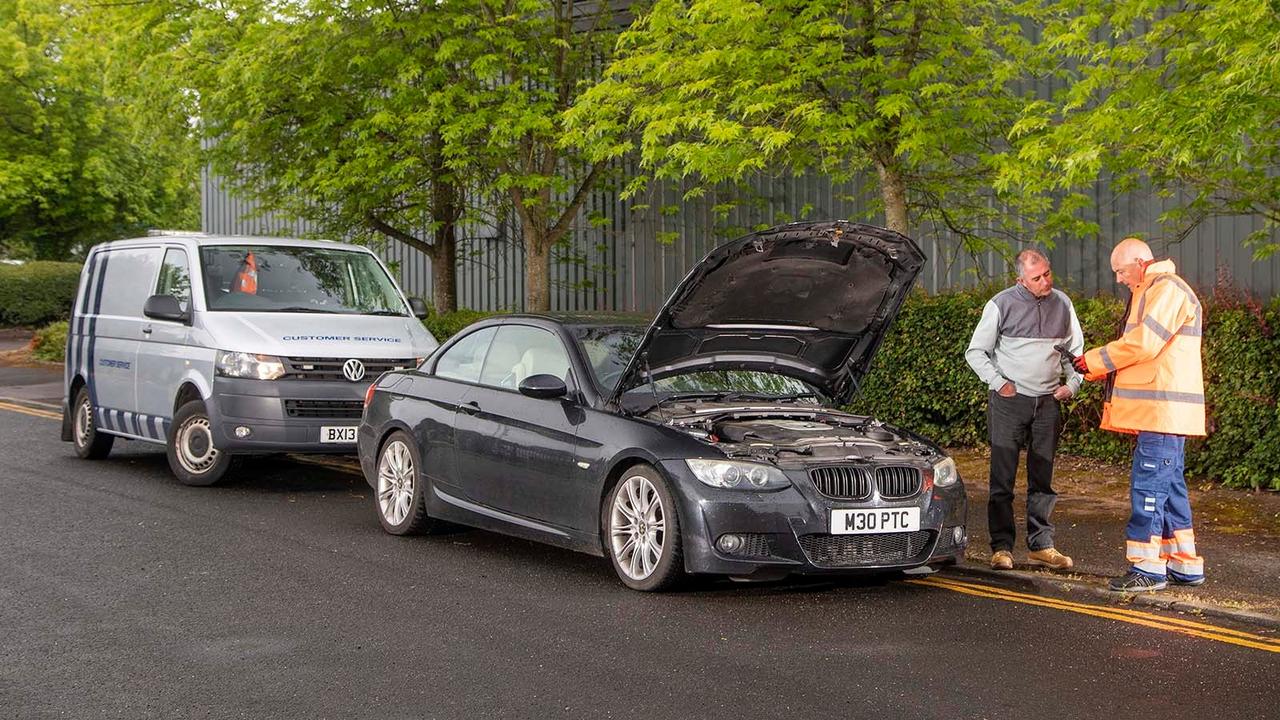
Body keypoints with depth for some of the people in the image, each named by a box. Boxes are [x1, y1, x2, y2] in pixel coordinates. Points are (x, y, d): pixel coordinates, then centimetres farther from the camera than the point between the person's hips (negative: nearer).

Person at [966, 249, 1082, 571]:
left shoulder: (1062, 303, 8)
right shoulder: (1002, 304, -4)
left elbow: (1076, 349, 20)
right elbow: (976, 352, 0)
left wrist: (1072, 383, 6)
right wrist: (998, 383, -9)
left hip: (1049, 402, 4)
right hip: (1009, 400, -4)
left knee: (1043, 478, 8)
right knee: (1003, 477, -4)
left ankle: (1041, 544, 15)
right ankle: (1001, 547, 0)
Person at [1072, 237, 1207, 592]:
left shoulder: (1167, 289, -11)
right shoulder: (1150, 292, 22)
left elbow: (1143, 343, -19)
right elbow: (1141, 349, 20)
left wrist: (1093, 360, -10)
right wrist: (1096, 368, 6)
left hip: (1163, 411, -11)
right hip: (1162, 413, 11)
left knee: (1148, 485, -9)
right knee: (1169, 484, 13)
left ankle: (1147, 568, -6)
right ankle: (1184, 565, 19)